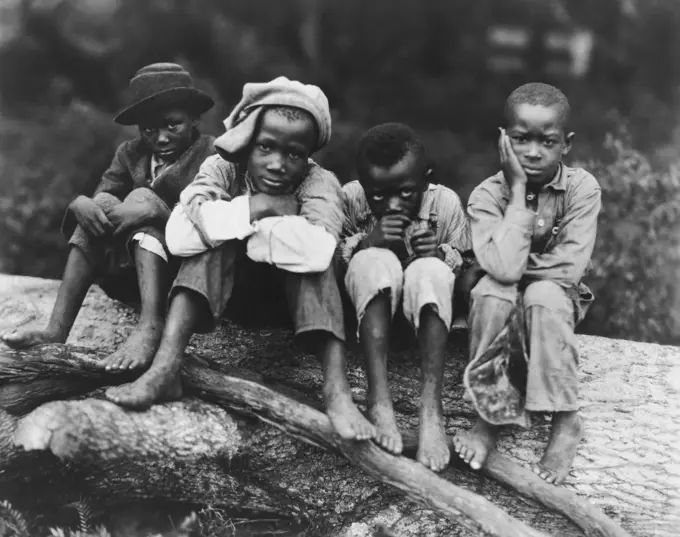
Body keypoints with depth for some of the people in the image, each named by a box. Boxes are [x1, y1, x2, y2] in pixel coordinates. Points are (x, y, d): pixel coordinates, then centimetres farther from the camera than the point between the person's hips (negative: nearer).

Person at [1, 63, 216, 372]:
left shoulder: (214, 155, -5)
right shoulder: (130, 154, 9)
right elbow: (102, 197, -4)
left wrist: (154, 210, -34)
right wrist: (80, 204, -28)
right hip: (130, 275, 4)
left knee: (142, 197, -24)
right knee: (101, 207, -19)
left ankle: (151, 326, -44)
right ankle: (55, 332, -29)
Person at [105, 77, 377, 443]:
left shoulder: (320, 183, -20)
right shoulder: (222, 168, -15)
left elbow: (317, 251, -43)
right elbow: (178, 235, -32)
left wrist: (235, 226, -32)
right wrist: (255, 208, -32)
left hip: (294, 296, -1)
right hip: (230, 290, 1)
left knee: (308, 256, -31)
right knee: (214, 242, -27)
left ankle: (336, 389, -39)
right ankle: (165, 370, -37)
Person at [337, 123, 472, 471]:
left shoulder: (445, 203, -11)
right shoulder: (350, 199, -12)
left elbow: (471, 270, -3)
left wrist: (444, 254, -25)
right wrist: (365, 242, -28)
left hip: (425, 303, 0)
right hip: (371, 302, 0)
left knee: (431, 270, -34)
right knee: (374, 261, -33)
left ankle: (432, 408, -40)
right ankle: (378, 400, -41)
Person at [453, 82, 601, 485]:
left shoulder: (583, 188, -17)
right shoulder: (487, 195, -17)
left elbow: (569, 268, -24)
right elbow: (504, 269, -34)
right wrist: (518, 190, -30)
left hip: (559, 301, 0)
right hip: (504, 305, 1)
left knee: (544, 295, -34)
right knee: (492, 289, -32)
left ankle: (566, 422, -22)